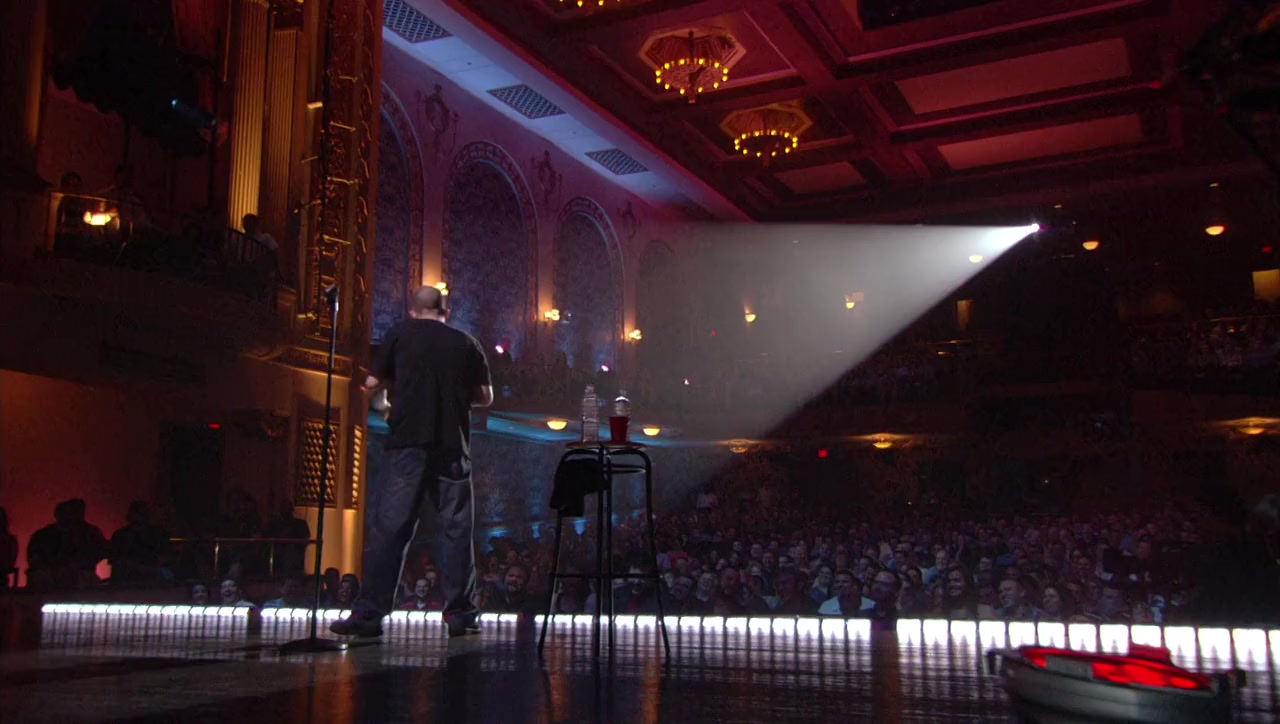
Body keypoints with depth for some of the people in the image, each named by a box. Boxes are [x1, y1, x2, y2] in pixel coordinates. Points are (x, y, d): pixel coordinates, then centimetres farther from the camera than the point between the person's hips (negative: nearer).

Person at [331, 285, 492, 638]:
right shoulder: (466, 343, 11)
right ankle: (461, 615, 4)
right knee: (456, 529, 4)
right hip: (453, 445, 1)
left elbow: (372, 383, 8)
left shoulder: (400, 333, 8)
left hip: (409, 441, -1)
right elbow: (485, 396, 11)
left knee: (390, 526, -2)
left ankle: (369, 614, -4)